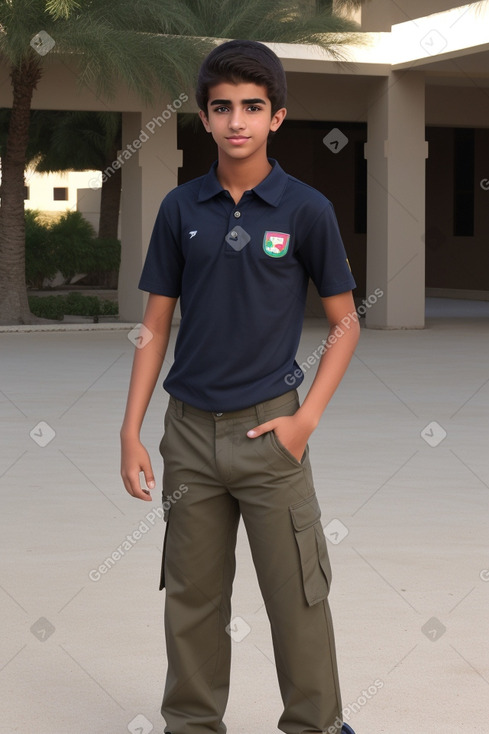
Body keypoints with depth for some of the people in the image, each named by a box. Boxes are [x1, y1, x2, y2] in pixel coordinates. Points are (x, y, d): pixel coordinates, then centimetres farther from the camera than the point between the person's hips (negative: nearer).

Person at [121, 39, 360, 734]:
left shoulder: (306, 209, -4)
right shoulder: (181, 208, 3)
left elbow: (344, 322, 1)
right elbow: (156, 325, 7)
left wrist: (305, 419, -8)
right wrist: (131, 432, 2)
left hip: (269, 427, -3)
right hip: (190, 429, 3)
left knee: (297, 595, 1)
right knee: (193, 594, 12)